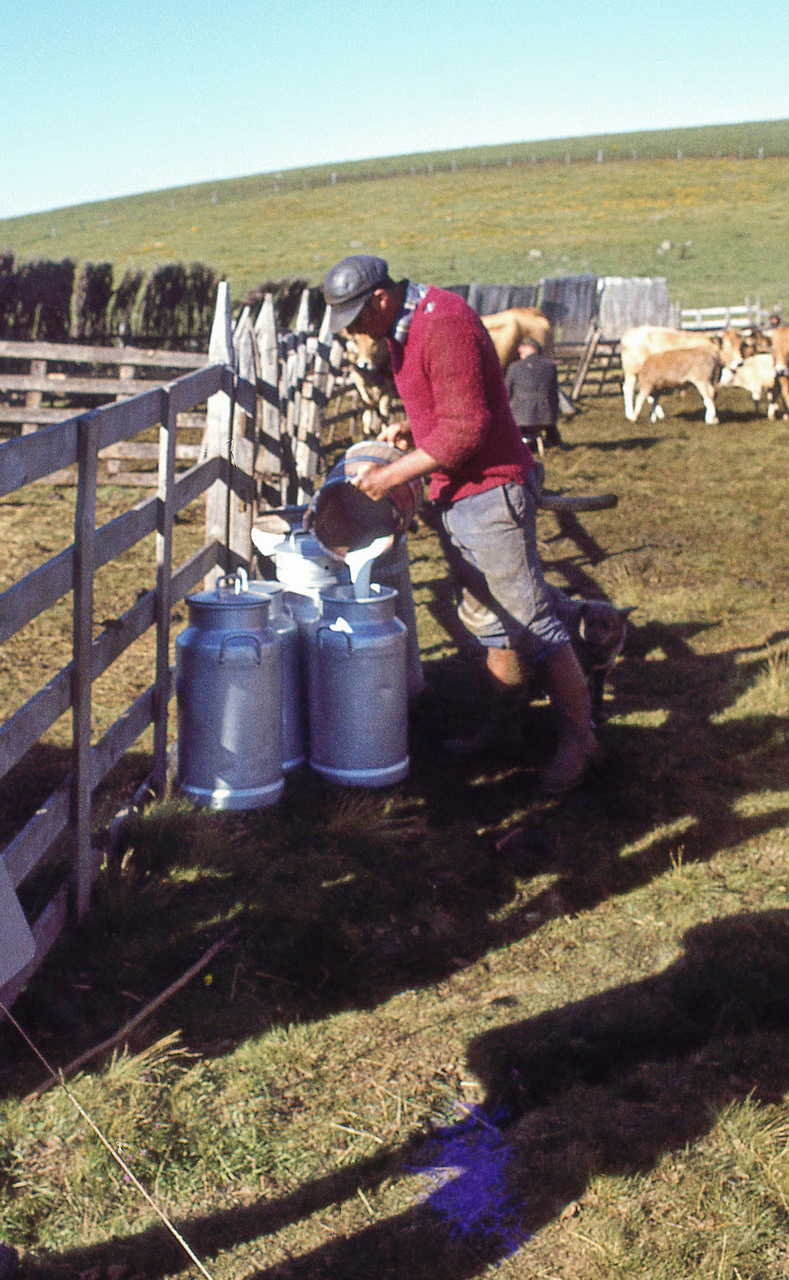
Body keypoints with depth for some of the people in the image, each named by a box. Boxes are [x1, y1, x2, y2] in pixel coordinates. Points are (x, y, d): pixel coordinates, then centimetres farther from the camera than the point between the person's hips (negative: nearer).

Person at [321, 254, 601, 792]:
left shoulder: (445, 325, -20)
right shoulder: (405, 325, 12)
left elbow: (467, 426, -24)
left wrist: (394, 474, -18)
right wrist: (405, 475, 11)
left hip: (490, 491, -10)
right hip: (456, 494, 10)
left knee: (532, 623, -4)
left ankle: (579, 739, 6)